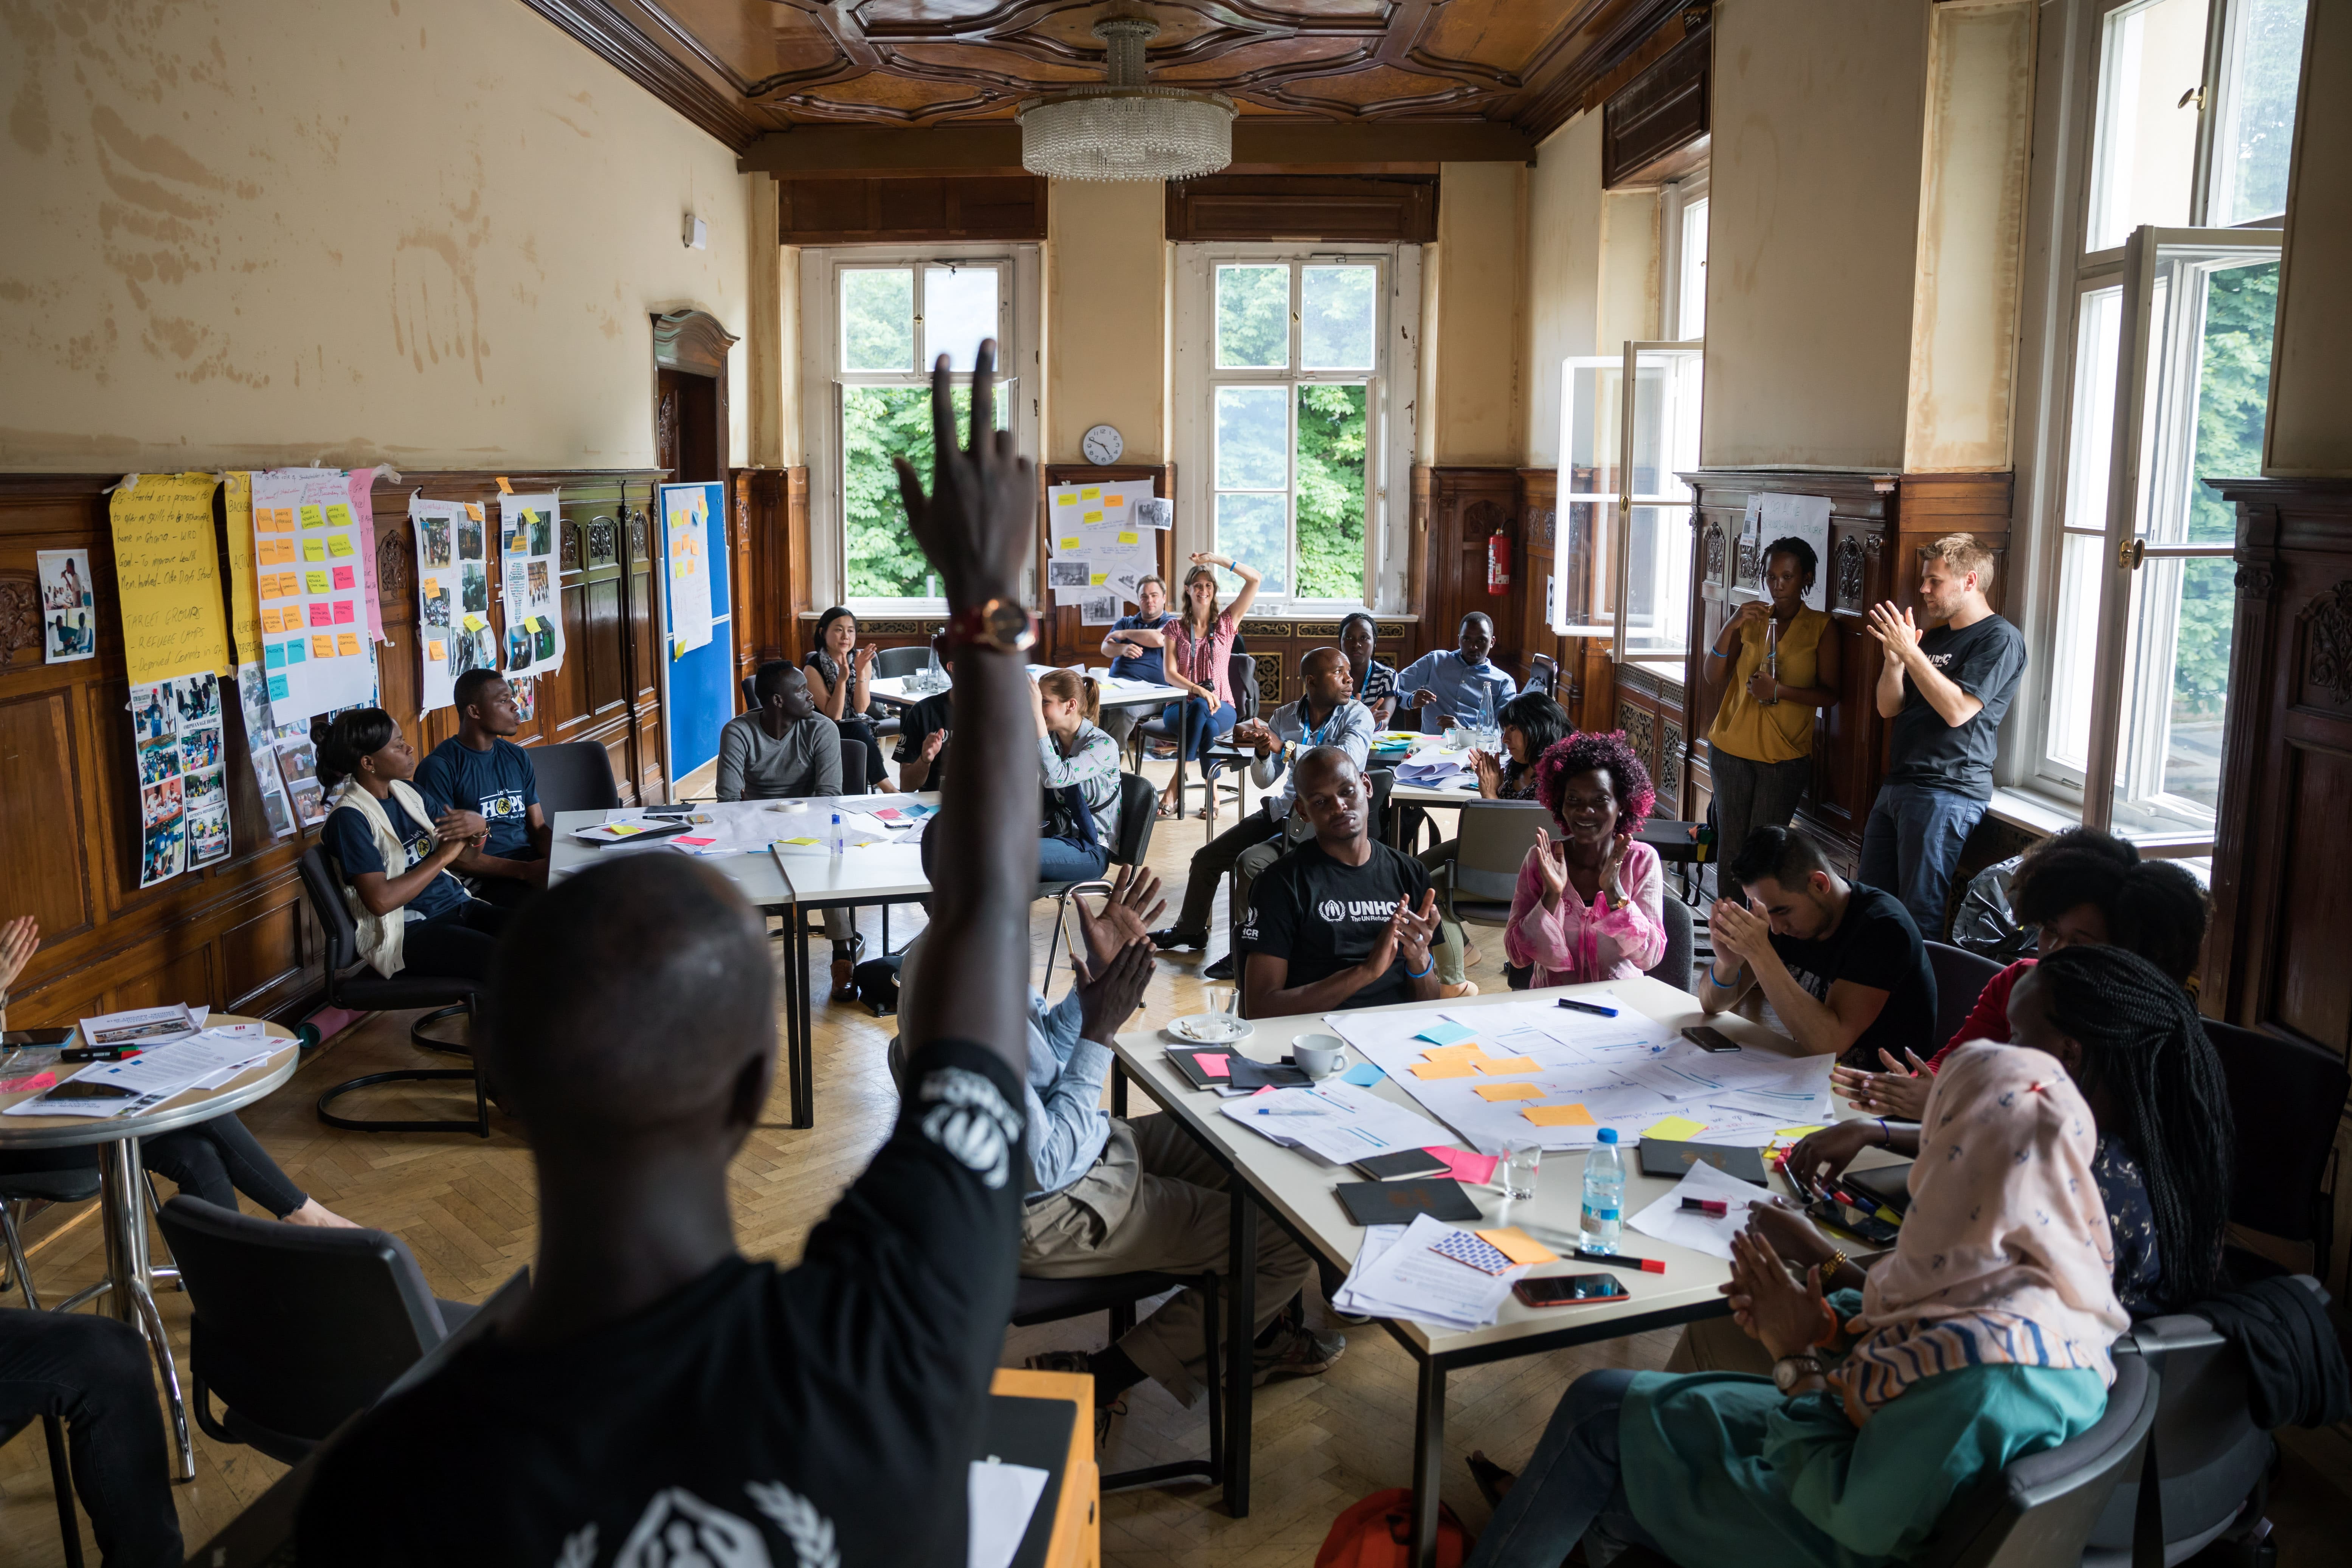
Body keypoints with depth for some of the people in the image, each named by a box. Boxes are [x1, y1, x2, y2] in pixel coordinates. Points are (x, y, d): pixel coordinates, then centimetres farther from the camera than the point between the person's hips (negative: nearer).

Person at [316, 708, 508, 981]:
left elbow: (457, 858, 15)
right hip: (406, 933, -7)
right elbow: (380, 900, -20)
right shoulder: (349, 817, -11)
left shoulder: (406, 792, 10)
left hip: (457, 905, 7)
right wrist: (442, 858, -13)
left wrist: (479, 829, -9)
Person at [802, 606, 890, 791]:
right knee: (858, 731, -32)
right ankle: (885, 785, -23)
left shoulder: (862, 661, 0)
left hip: (860, 730, 3)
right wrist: (842, 679, -27)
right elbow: (833, 716, -15)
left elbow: (861, 708, -7)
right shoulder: (813, 668, -11)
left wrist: (861, 672, -19)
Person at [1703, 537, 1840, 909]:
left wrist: (1780, 691, -20)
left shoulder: (1821, 628, 0)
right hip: (1732, 749, 2)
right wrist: (1730, 627, -13)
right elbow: (1713, 679, 0)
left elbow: (1830, 694, -5)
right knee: (1730, 844, 4)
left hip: (1786, 755, -2)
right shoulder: (1749, 619, 7)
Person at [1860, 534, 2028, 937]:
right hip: (1898, 784, 9)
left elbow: (1957, 710, -18)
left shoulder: (2001, 639, -6)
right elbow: (1889, 708, 14)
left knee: (1920, 918, -7)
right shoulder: (1932, 638, 20)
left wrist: (1910, 651, -17)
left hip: (1947, 793, -9)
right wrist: (1894, 658, -4)